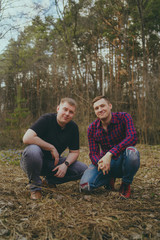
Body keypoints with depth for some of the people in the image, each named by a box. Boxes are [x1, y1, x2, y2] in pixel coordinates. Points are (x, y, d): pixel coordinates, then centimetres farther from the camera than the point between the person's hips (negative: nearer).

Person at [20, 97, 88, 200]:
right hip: (35, 161, -5)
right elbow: (27, 138, -32)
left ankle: (50, 181, 7)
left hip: (54, 162, 5)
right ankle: (35, 185, -13)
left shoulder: (73, 127, -2)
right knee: (32, 150, -39)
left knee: (83, 169, -12)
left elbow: (74, 152, 2)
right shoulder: (47, 119, -18)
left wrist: (65, 164, -19)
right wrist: (52, 148, -24)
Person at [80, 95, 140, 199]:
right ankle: (110, 179, 11)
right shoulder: (92, 128, -3)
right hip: (104, 161, 3)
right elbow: (93, 153, -5)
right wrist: (99, 163, -31)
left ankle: (126, 184, -8)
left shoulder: (123, 117, -12)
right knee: (85, 185, -22)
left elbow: (133, 137, -28)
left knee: (131, 152, -38)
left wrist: (110, 154, -39)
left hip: (122, 161, -2)